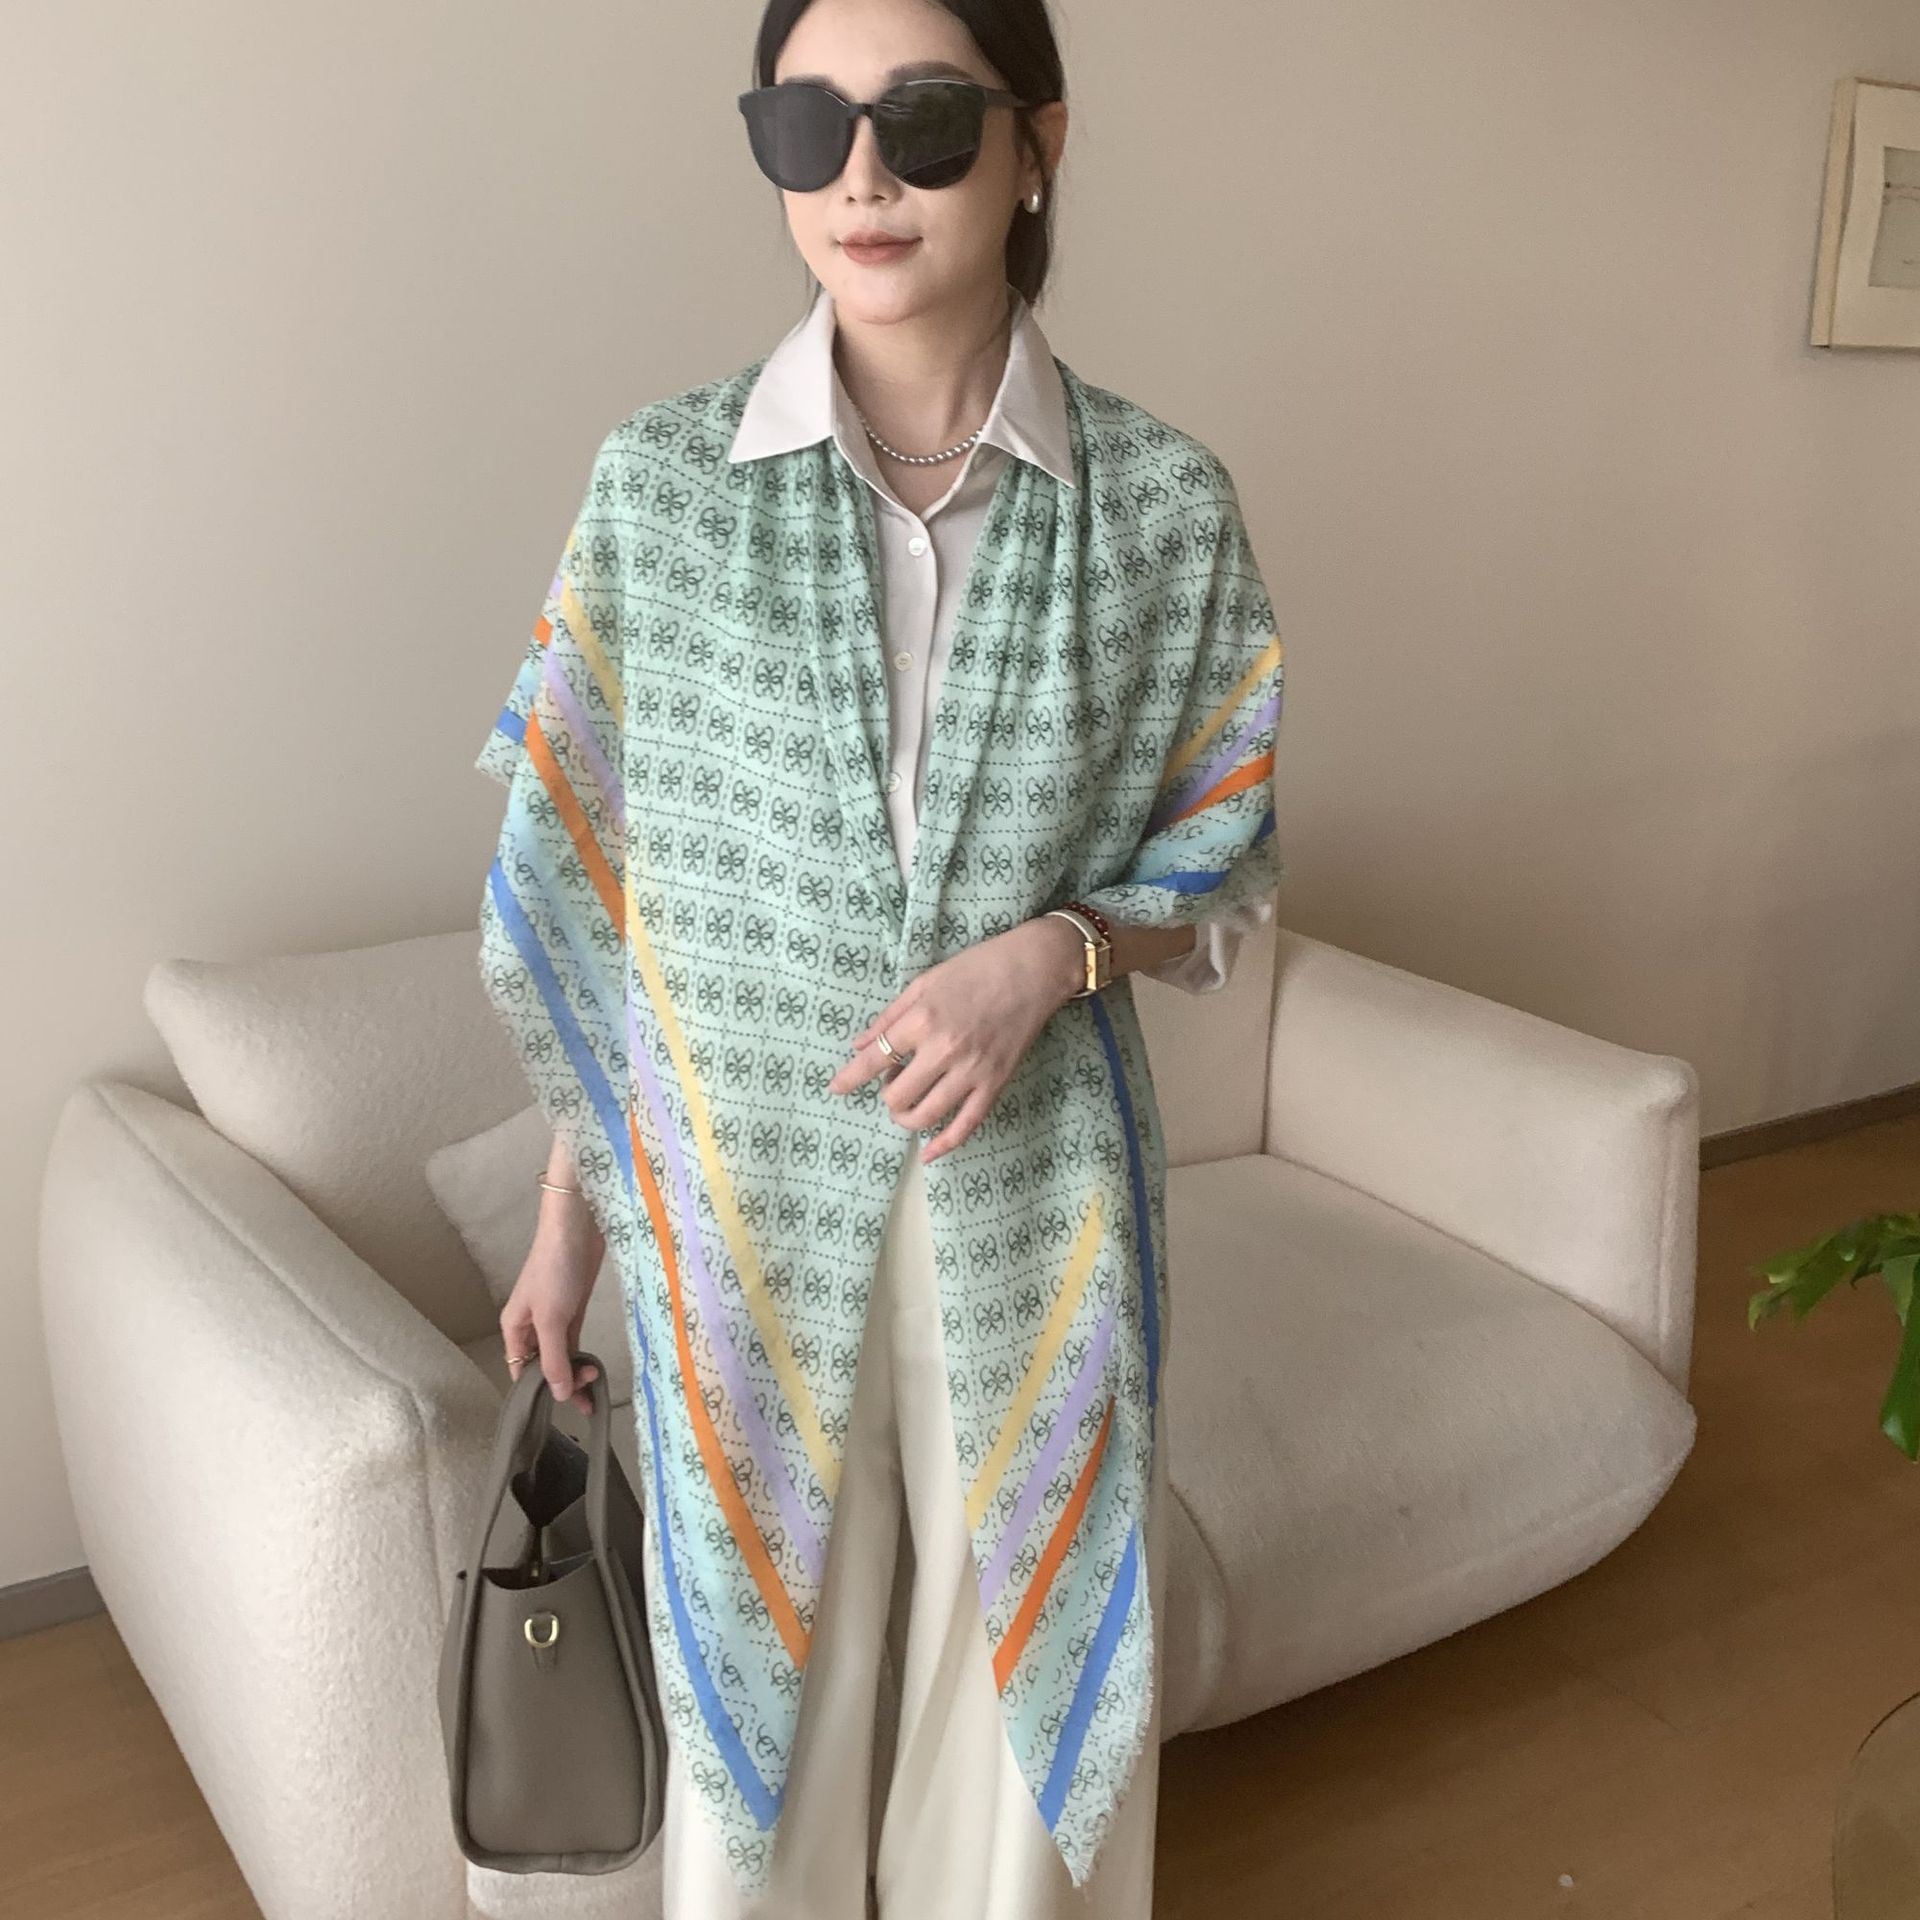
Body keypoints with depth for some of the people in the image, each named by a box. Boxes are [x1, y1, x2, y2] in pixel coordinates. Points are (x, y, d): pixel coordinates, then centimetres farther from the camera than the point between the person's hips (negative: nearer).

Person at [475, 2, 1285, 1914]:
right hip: (740, 1197, 0)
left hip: (1033, 1195, 0)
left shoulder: (1167, 505, -6)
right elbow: (587, 892, 0)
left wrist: (1054, 949, -18)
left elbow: (1221, 872, 3)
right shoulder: (660, 480, -6)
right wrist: (567, 1216, 5)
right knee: (756, 1679, 16)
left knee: (1020, 1677, 16)